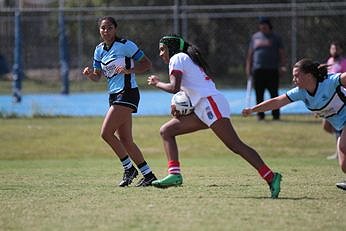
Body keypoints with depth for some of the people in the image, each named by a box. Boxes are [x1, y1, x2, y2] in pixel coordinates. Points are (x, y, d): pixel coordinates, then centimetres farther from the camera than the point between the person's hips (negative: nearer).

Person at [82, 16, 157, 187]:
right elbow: (97, 76, 16)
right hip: (114, 96, 8)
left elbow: (147, 64, -7)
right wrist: (89, 73, -6)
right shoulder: (99, 50, 13)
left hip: (127, 93, -8)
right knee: (125, 141, 5)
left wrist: (129, 70, -22)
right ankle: (148, 175, 11)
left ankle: (129, 168, -5)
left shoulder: (125, 45, -9)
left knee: (106, 133, -16)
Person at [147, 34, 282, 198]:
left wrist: (157, 83, 7)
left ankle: (270, 177, -25)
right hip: (202, 108, 10)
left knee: (235, 145, -18)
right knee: (166, 131, 8)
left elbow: (174, 87, -11)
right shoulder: (188, 59, 30)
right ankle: (174, 174, -4)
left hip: (211, 103, -10)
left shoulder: (177, 58, 2)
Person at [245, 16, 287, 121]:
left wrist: (282, 66, -7)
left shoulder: (275, 37, 8)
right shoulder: (255, 37, 16)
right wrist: (248, 67, 11)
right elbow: (250, 53, 18)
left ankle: (276, 115, 0)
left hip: (272, 70, -3)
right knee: (259, 95, 2)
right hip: (258, 69, 3)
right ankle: (260, 114, 8)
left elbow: (282, 53, 5)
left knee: (274, 94, -3)